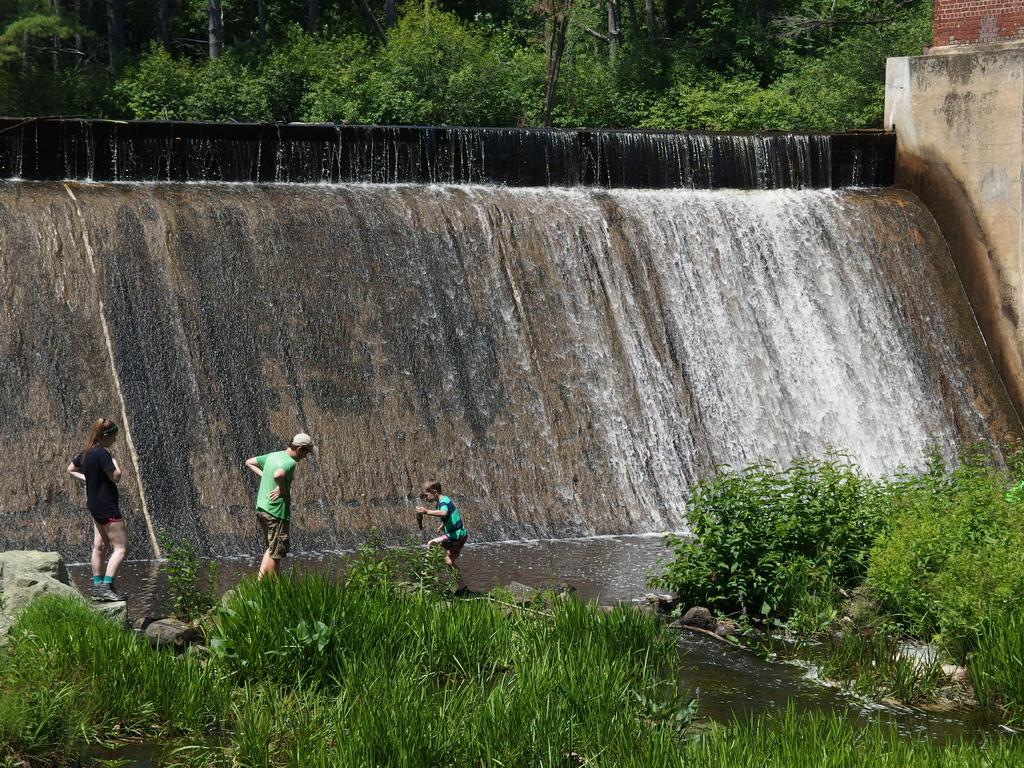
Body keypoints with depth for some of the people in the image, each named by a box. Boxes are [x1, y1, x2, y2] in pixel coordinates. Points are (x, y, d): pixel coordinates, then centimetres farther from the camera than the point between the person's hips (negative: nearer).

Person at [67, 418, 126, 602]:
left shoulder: (87, 452, 8)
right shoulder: (102, 453, -20)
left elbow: (70, 470, 23)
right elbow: (116, 477, -20)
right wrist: (113, 459, -7)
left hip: (94, 504, 10)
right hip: (106, 505, -10)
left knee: (100, 546, 15)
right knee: (121, 547, -8)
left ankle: (97, 587, 18)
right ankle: (106, 586, -15)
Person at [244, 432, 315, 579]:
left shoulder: (272, 456, 10)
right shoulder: (290, 462, -17)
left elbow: (249, 462, 22)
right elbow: (278, 475, -39)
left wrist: (264, 476, 12)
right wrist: (282, 489, -20)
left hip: (261, 508, 9)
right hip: (277, 512, -9)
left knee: (272, 548, 20)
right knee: (277, 553, 3)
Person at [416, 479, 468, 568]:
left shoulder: (443, 502, -19)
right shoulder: (445, 499, 11)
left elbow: (444, 513, -44)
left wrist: (427, 512, -51)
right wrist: (442, 525, 22)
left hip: (456, 535, -10)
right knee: (449, 562, 19)